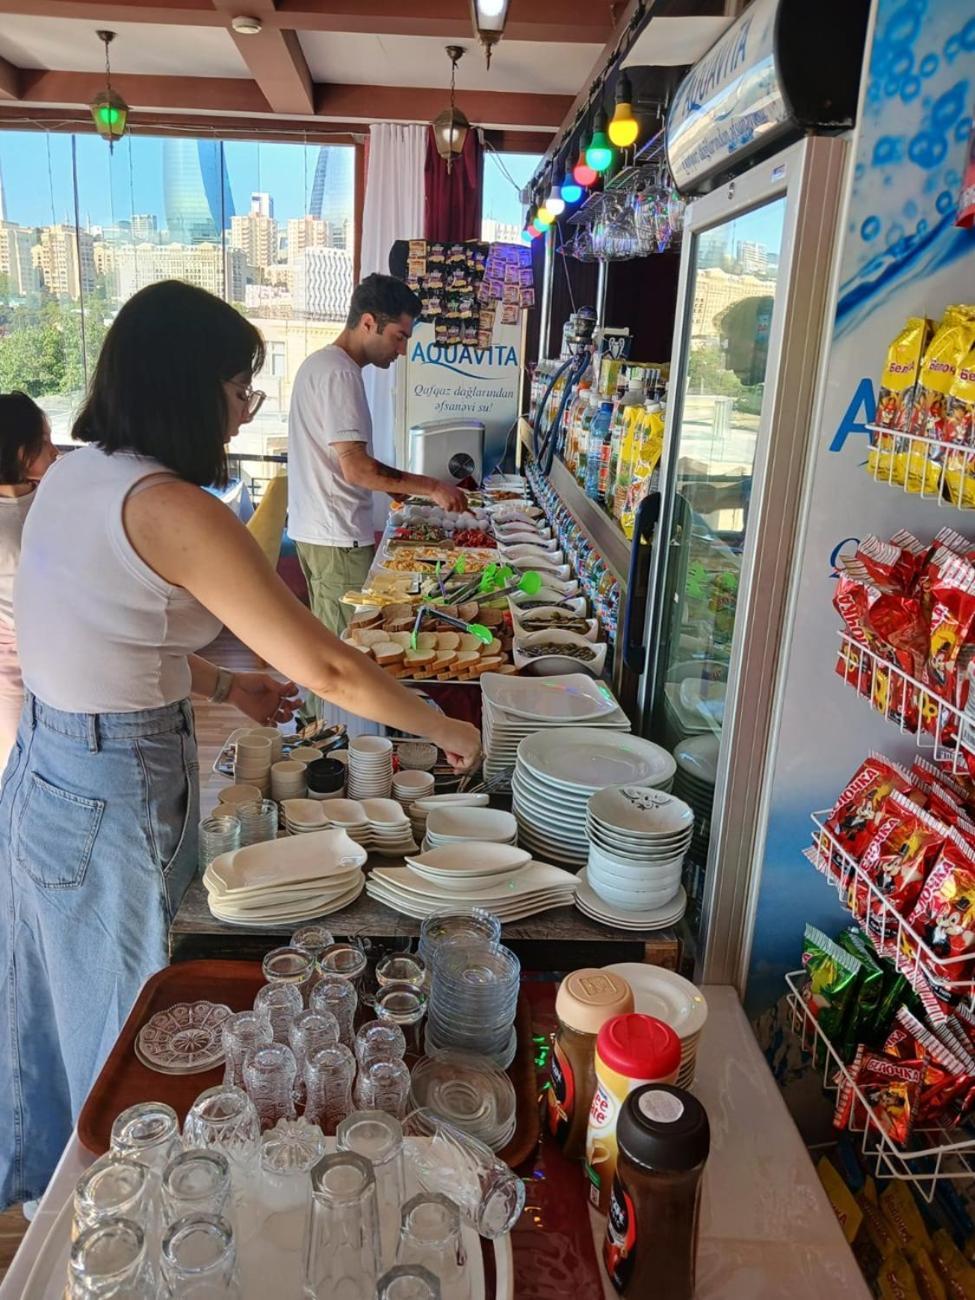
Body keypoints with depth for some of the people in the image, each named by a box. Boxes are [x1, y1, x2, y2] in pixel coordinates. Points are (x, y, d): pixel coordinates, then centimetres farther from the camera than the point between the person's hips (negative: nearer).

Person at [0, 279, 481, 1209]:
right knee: (124, 1029, 15)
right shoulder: (170, 509, -26)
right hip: (115, 793, -9)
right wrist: (447, 731, -12)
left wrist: (221, 684, 10)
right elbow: (325, 670, -25)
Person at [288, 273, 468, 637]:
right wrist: (432, 487, -17)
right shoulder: (339, 373, -17)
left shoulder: (321, 362, 14)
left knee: (328, 637, 16)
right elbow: (356, 468, -23)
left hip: (315, 528, 10)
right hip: (337, 537, -10)